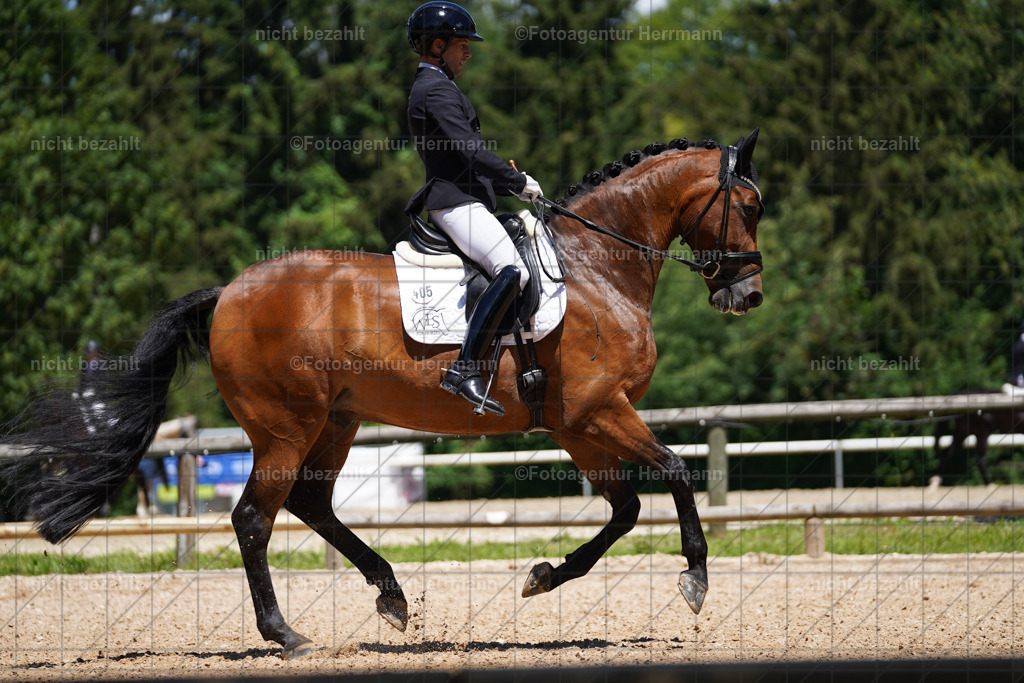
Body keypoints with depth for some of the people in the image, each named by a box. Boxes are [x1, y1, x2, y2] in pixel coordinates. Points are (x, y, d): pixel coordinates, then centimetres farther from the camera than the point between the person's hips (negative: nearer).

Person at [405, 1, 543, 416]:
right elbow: (470, 150, -20)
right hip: (456, 201, -11)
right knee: (512, 271, -28)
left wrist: (512, 186, 19)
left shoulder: (432, 87, 23)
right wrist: (519, 182, -11)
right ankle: (465, 370, -35)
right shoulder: (436, 90, -11)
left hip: (464, 199, 11)